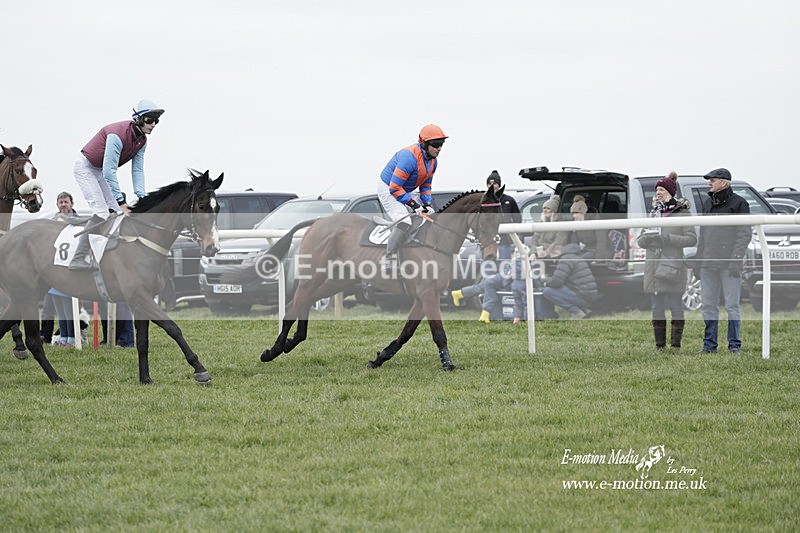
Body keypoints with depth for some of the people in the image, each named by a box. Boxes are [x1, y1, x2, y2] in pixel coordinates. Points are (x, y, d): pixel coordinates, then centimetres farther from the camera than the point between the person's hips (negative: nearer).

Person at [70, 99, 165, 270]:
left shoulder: (142, 140, -4)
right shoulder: (118, 135, -32)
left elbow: (138, 170, -3)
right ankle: (78, 259, -23)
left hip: (100, 171, 10)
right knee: (101, 211, -20)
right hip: (85, 167, -10)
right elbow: (109, 171, -35)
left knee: (115, 211, 1)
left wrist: (141, 197, -17)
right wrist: (121, 200, -36)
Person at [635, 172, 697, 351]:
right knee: (657, 308, 5)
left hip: (673, 267, -5)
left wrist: (668, 239, -17)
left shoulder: (682, 213, 0)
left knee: (675, 306, -3)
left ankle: (676, 344, 1)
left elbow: (692, 239, -8)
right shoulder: (654, 213, 17)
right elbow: (640, 240, 18)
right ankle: (659, 345, 9)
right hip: (654, 267, 5)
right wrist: (646, 239, -7)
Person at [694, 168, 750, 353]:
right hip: (708, 263, 6)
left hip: (728, 264, -6)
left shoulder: (738, 203, -2)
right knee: (708, 305, 6)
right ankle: (709, 344, 11)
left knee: (732, 305, -4)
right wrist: (698, 257, 15)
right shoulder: (708, 203, 17)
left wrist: (736, 259, -14)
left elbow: (745, 233, -7)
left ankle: (734, 345, 0)